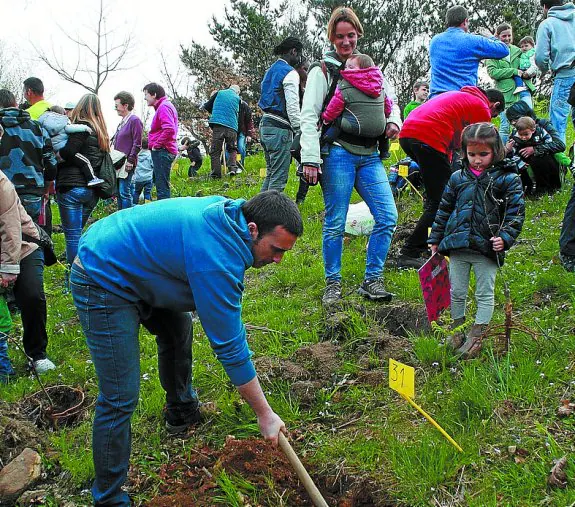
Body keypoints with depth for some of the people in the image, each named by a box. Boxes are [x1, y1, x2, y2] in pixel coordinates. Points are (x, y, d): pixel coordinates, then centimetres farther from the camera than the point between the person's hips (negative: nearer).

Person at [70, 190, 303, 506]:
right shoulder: (217, 259, -31)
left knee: (178, 328, 25)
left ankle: (182, 411, 47)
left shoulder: (228, 211, -4)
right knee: (121, 397, -9)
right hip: (102, 283, -10)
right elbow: (229, 346, -24)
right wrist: (264, 414, -14)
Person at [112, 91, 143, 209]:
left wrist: (130, 161, -18)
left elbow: (137, 144, -14)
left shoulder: (135, 120, -9)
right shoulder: (122, 121, 18)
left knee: (124, 192, -9)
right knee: (119, 192, 12)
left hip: (126, 164, -9)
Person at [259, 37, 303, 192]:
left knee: (270, 174, 17)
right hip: (280, 128, -9)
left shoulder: (270, 70, 19)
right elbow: (292, 107, -16)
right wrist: (300, 133, -14)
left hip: (265, 125, 9)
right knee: (279, 178, -8)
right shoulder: (290, 73, -9)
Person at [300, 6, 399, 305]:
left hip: (369, 156, 5)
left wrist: (393, 121, 3)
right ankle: (333, 284, 13)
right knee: (335, 223, -2)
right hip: (338, 154, -5)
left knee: (388, 217, -3)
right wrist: (310, 159, -15)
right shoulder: (323, 71, 3)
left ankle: (372, 281, 8)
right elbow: (309, 117, -4)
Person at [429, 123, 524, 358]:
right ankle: (457, 330, 29)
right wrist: (435, 240, 14)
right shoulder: (457, 178, 6)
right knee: (457, 292, 13)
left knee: (485, 294, 6)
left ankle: (477, 336, 17)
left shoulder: (507, 178, -3)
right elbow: (444, 210, 13)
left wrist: (505, 237, -16)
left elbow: (516, 212, -3)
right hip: (457, 246, 3)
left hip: (487, 249, -3)